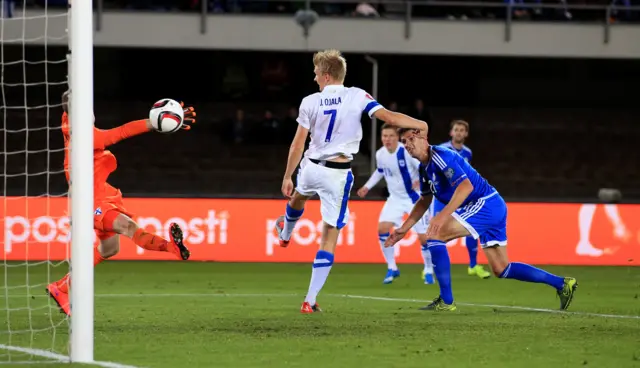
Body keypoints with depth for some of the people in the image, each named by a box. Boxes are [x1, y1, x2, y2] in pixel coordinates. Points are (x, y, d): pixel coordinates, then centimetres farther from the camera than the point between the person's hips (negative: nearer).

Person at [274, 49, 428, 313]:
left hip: (311, 167, 2)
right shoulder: (357, 96, -8)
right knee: (329, 238, 2)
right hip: (338, 175, -2)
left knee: (297, 196, 40)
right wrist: (420, 125, -1)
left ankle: (285, 233, 73)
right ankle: (310, 300, -2)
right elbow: (387, 116, -16)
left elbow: (298, 144, -1)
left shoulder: (310, 102, -4)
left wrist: (287, 176, 8)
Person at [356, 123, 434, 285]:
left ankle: (428, 271, 15)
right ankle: (392, 268, 3)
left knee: (423, 236, -7)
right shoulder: (380, 154, -5)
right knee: (382, 228, -11)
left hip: (414, 198, -5)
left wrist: (420, 180, -40)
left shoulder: (408, 152, -24)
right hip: (395, 198, 5)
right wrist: (367, 186, 12)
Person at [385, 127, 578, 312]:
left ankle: (446, 300, -14)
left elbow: (466, 185, -29)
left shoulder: (440, 156, -17)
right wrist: (403, 229, 17)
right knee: (501, 269, 13)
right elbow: (424, 201, 24)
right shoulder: (425, 167, 13)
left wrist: (443, 216, -37)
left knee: (435, 235, -17)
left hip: (486, 204, -10)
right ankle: (562, 284, 19)